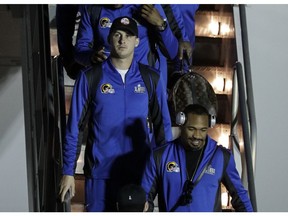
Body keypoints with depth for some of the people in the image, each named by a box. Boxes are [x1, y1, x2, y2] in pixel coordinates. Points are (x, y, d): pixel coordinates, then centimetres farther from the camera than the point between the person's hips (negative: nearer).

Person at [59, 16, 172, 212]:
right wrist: (68, 172, -1)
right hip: (100, 172, -1)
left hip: (139, 172, 1)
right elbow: (75, 127, 1)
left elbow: (161, 125, 9)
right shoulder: (90, 78, -1)